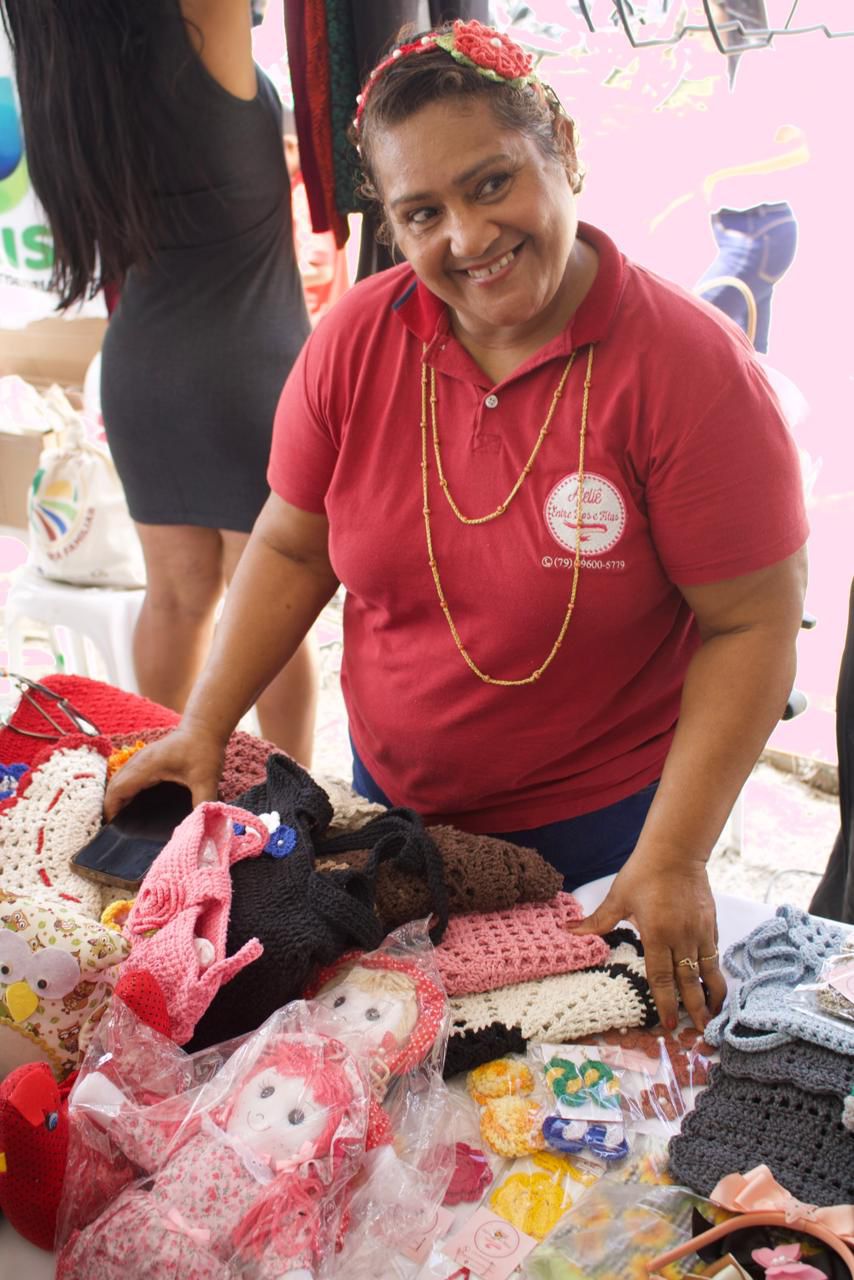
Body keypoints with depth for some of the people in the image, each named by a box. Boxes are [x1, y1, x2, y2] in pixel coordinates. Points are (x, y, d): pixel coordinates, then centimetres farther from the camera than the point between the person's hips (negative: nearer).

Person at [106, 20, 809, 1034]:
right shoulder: (355, 342, -10)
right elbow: (292, 549, 0)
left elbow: (750, 625, -19)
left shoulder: (690, 368, -22)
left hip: (601, 820, -3)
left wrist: (673, 858, -24)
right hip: (393, 794, 4)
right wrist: (203, 727, -4)